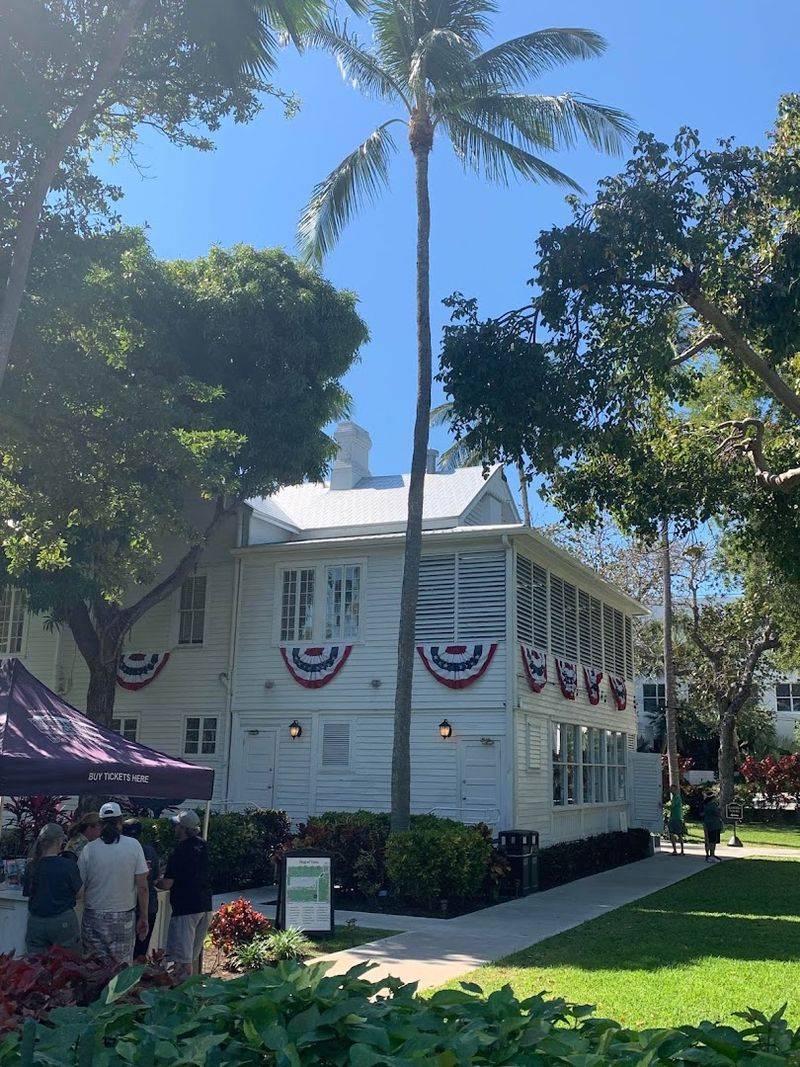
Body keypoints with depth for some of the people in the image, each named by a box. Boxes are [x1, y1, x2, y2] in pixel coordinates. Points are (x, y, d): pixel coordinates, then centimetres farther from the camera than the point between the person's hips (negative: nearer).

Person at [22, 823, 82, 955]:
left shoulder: (32, 865, -4)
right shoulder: (68, 865, -14)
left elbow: (27, 893, 7)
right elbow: (78, 894, -6)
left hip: (35, 923, 4)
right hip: (63, 921, -4)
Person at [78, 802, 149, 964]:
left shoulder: (88, 849, -4)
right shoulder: (133, 845, -5)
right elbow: (142, 887, -5)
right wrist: (143, 917, 4)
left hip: (94, 916, 0)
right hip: (125, 917, 0)